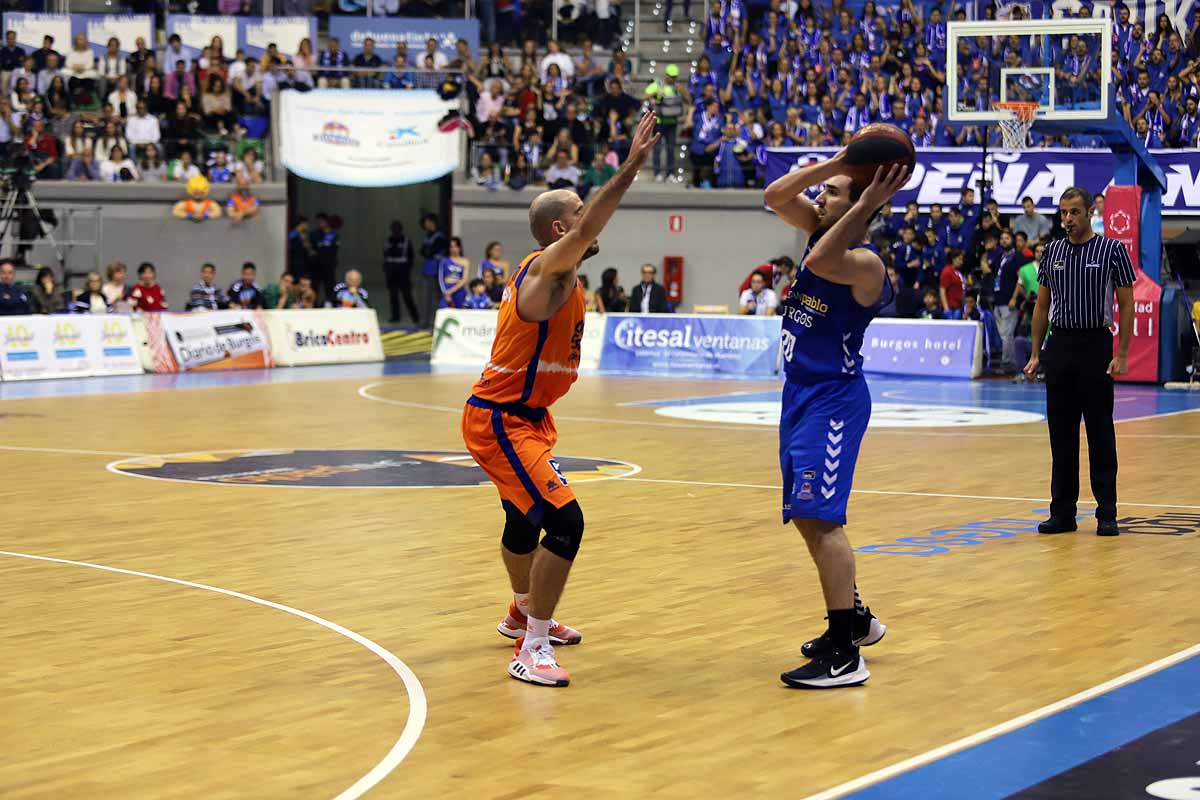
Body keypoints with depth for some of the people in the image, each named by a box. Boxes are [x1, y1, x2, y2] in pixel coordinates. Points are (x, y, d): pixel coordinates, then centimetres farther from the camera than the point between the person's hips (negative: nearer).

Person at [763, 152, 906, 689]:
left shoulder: (863, 262, -17)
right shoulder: (823, 229, 9)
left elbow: (819, 262, -36)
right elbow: (775, 197, 1)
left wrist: (865, 203, -34)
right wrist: (834, 164, -9)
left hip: (833, 400, -10)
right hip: (801, 394, 10)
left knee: (819, 517, -15)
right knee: (806, 516, 17)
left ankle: (845, 654, -15)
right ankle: (854, 619, 32)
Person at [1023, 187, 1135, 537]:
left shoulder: (1112, 249, -3)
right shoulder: (1051, 252, 9)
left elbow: (1127, 304, -3)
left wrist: (1121, 355, -10)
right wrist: (1035, 354, 7)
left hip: (1096, 346, -4)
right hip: (1059, 347, 4)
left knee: (1100, 433, -1)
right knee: (1061, 433, 6)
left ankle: (1107, 513, 3)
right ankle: (1062, 512, 11)